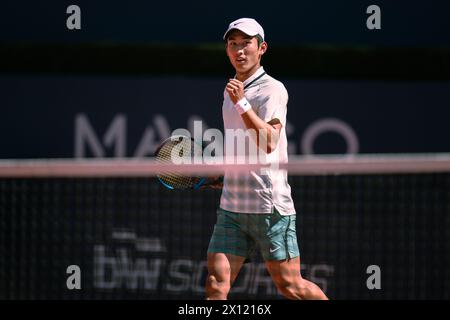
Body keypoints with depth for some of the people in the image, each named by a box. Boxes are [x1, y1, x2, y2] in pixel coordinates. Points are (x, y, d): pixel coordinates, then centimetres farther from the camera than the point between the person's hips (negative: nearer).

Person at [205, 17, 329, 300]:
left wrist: (241, 103, -27)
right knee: (216, 284, -7)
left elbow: (268, 143, -23)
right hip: (232, 209, 6)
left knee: (290, 287, 0)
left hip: (270, 208, -6)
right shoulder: (232, 91, 16)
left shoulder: (272, 89, -8)